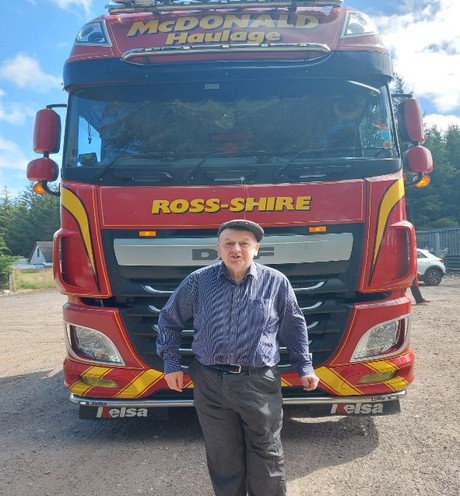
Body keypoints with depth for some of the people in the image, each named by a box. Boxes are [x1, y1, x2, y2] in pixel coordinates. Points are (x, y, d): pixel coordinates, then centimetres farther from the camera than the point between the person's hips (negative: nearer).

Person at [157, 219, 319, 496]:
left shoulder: (276, 282, 0)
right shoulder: (199, 281, 1)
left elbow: (295, 326, 10)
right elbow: (169, 320, 12)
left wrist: (305, 367, 6)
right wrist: (171, 363, 7)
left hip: (260, 383, -1)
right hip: (210, 384, 1)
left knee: (267, 456, 11)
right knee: (222, 457, 16)